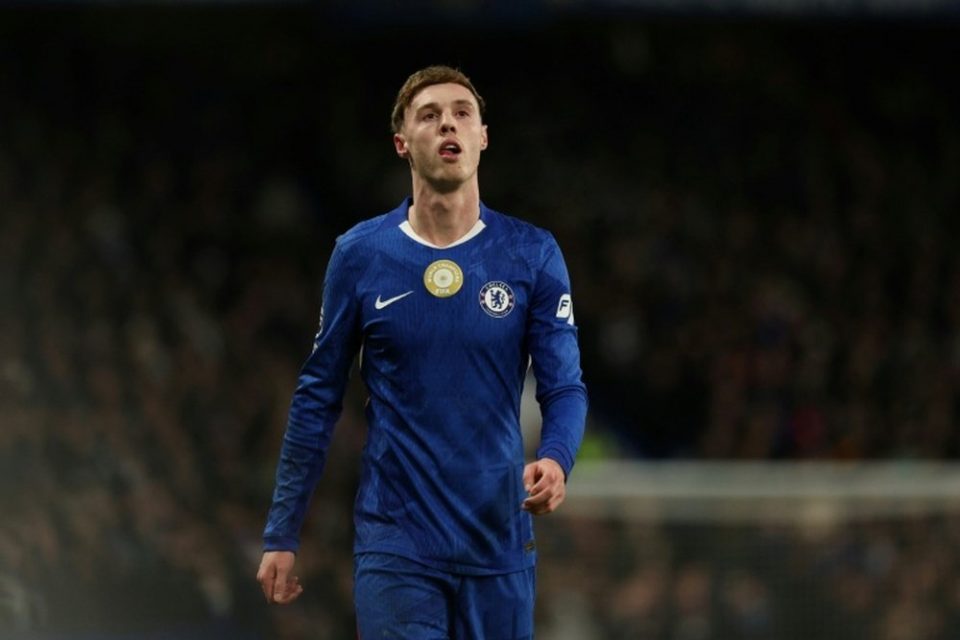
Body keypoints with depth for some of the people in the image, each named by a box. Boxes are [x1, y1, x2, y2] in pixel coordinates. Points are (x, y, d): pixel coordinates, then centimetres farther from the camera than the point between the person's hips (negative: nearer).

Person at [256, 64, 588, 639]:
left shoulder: (533, 255, 2)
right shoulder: (360, 256, 1)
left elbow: (565, 387, -1)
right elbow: (318, 398, 6)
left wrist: (555, 460, -23)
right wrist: (282, 534, 5)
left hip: (499, 547, 1)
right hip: (396, 549, -1)